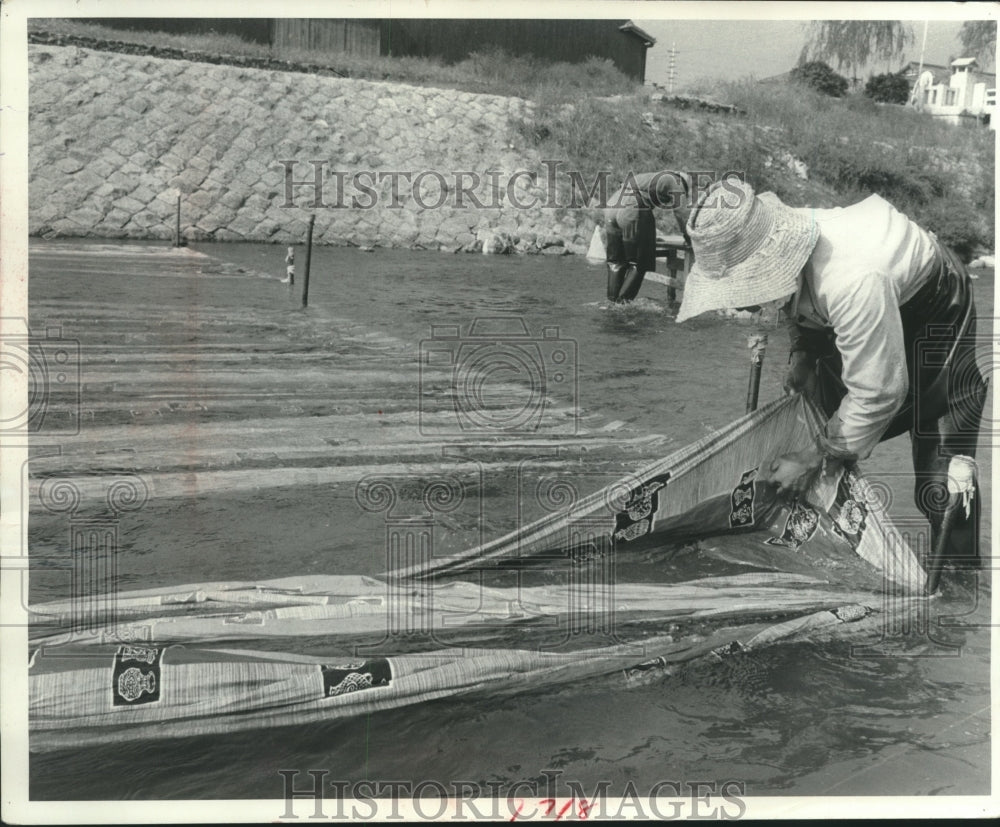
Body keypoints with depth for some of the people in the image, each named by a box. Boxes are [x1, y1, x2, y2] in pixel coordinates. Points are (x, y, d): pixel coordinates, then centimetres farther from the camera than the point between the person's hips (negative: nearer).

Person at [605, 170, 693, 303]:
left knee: (615, 262, 13)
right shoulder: (674, 181, 11)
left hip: (611, 209, 8)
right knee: (638, 263, 4)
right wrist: (689, 238, 21)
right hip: (632, 212, -8)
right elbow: (682, 213, 9)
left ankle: (611, 302, 12)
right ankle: (623, 301, 0)